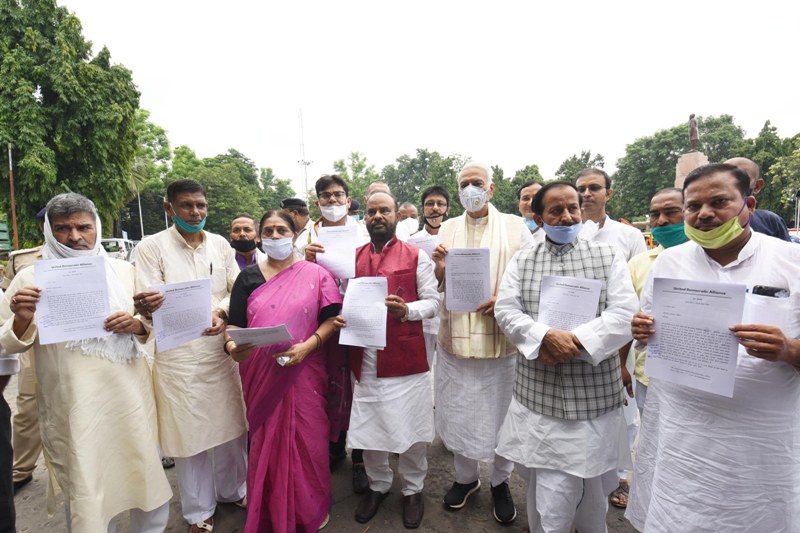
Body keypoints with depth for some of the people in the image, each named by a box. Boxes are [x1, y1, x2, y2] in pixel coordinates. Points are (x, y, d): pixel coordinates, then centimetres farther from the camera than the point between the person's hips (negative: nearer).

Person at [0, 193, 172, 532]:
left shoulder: (123, 270, 6)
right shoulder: (31, 278, 2)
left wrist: (137, 324, -12)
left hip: (129, 397, 2)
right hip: (73, 407, -1)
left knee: (146, 478, 12)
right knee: (86, 494, 9)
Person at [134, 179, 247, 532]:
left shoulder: (221, 244, 6)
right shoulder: (151, 247, -4)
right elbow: (147, 305, -8)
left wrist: (223, 312, -13)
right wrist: (146, 306, -31)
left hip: (222, 349, 3)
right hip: (178, 355, -3)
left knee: (231, 425, 13)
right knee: (189, 434, 9)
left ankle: (233, 489, 38)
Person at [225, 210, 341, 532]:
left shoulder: (315, 274, -1)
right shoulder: (248, 277, 5)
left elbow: (331, 318, -6)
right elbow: (235, 324, 2)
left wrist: (307, 346, -19)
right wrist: (231, 345, -19)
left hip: (304, 371, -1)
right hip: (261, 374, 2)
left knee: (306, 439, 7)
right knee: (267, 440, 12)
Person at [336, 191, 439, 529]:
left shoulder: (416, 256, -1)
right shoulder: (352, 257, 9)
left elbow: (433, 301, -3)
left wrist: (406, 310, -22)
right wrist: (340, 317, -6)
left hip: (406, 359, -3)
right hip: (364, 359, 3)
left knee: (410, 429, 9)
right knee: (368, 428, 14)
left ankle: (413, 489, 34)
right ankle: (378, 485, 39)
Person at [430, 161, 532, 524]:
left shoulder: (515, 226, 1)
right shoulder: (446, 228, 8)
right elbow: (437, 286, 10)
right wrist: (439, 271, -13)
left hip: (500, 339, -2)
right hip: (455, 338, 2)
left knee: (502, 415, 11)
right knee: (458, 412, 14)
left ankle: (501, 483, 37)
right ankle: (465, 477, 39)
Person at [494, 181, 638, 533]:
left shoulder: (609, 256, 4)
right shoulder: (521, 261, 6)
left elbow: (625, 314, -7)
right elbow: (505, 310, -3)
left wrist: (575, 341, -19)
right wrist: (546, 337, -20)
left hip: (594, 396, 0)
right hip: (539, 398, 0)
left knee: (592, 494, 17)